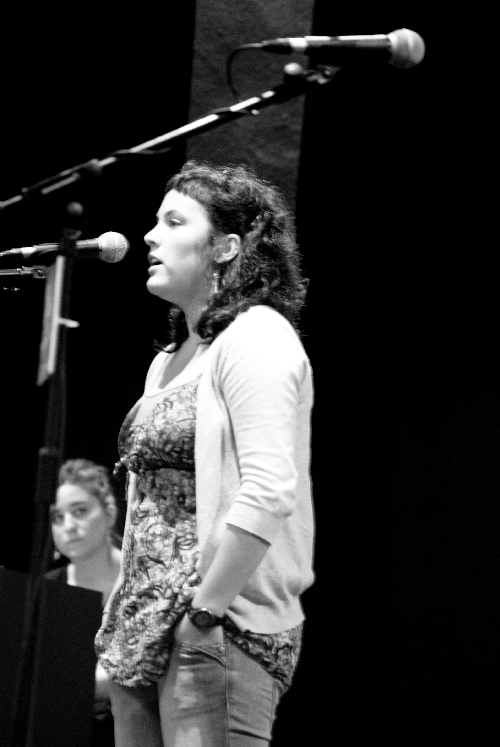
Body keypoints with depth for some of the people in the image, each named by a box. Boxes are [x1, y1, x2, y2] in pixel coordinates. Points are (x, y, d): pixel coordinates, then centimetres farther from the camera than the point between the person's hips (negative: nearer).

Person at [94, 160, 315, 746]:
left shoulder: (256, 336, -9)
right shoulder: (167, 360, 18)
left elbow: (269, 492, -21)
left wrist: (204, 615, -20)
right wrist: (124, 620, 12)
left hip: (222, 631, -8)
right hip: (143, 632, 8)